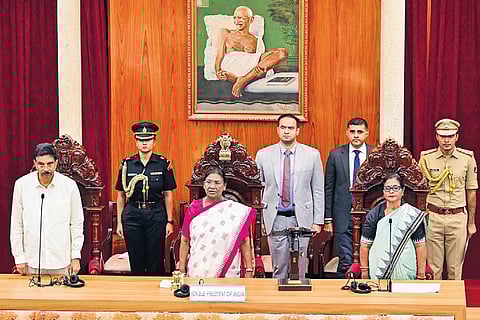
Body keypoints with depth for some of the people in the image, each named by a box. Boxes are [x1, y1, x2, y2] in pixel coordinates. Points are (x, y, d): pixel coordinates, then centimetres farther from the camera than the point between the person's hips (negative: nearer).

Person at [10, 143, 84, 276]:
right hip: (32, 261, 0)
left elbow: (77, 224, 3)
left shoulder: (69, 185, -3)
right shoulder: (22, 184, -2)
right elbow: (16, 225, 3)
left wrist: (76, 257, 0)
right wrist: (19, 257, 2)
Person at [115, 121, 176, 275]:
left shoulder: (163, 164, 0)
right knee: (135, 261, 6)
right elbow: (121, 196, 7)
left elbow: (168, 195, 3)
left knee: (155, 261, 3)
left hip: (156, 215, -1)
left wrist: (170, 221, 1)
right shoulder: (127, 164, 2)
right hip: (132, 215, 1)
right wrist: (119, 222, 5)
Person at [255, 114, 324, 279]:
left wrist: (318, 221, 1)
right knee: (279, 268, 3)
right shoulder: (263, 155, 3)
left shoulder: (312, 155, 2)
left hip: (301, 218, 0)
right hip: (275, 220, 0)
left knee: (299, 269, 3)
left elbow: (318, 190, 4)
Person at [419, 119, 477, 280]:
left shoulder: (467, 158, 2)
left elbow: (471, 192, 7)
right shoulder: (426, 158, 1)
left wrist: (471, 223, 8)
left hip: (458, 218, 0)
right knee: (433, 266, 4)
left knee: (455, 267, 7)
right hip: (433, 216, 0)